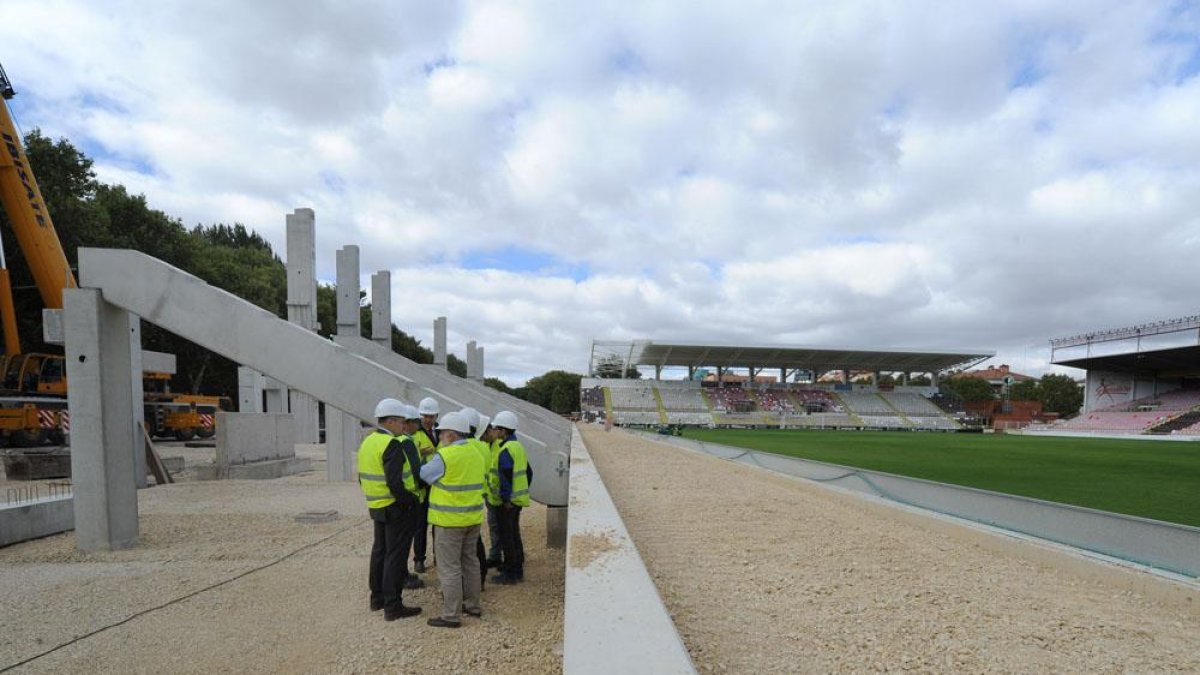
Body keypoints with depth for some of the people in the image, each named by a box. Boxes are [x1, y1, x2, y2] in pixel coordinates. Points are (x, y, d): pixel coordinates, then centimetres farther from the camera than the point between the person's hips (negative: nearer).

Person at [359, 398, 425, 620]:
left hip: (377, 507, 9)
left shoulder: (368, 442, 9)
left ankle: (377, 597, 31)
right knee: (395, 555, -2)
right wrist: (411, 502, -16)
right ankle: (393, 606, 4)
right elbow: (395, 483, -27)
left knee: (380, 550, 19)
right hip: (397, 508, -9)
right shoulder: (394, 445, -21)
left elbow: (364, 477, 16)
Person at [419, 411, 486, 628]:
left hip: (450, 520, -8)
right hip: (473, 517, 8)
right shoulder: (475, 454, 7)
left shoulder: (445, 456, -17)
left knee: (449, 568, 1)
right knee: (470, 562, 19)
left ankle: (451, 615, 7)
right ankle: (472, 604, 29)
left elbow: (424, 474, -4)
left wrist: (439, 449, 10)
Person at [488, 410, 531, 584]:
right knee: (514, 534, 18)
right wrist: (523, 491, 23)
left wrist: (506, 498, -21)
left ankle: (510, 573, 7)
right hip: (518, 498, 10)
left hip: (507, 501, -10)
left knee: (507, 536, 0)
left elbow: (505, 477, -25)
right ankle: (518, 570, 27)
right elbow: (528, 472, 19)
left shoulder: (506, 450, -19)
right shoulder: (518, 446, 12)